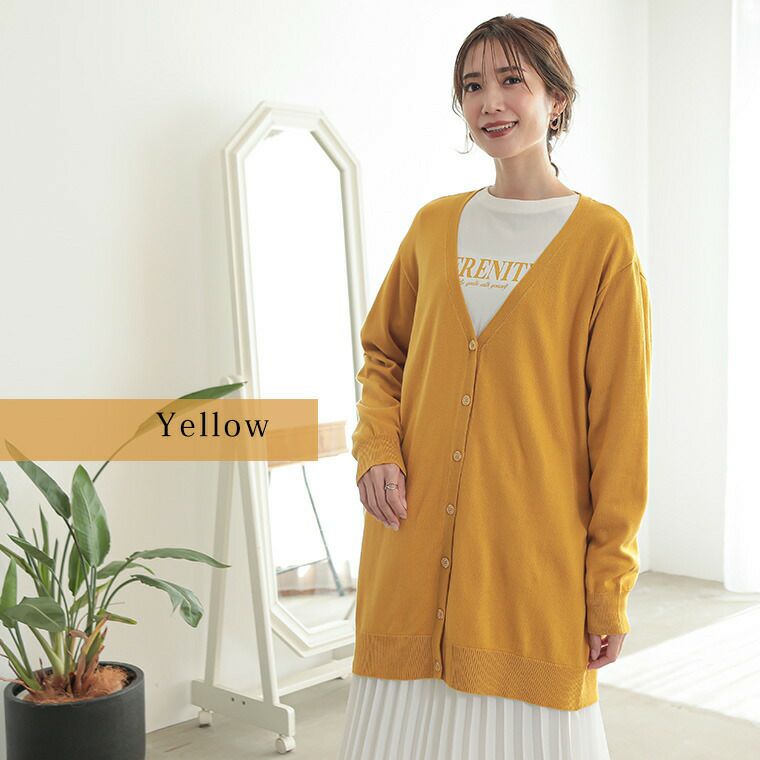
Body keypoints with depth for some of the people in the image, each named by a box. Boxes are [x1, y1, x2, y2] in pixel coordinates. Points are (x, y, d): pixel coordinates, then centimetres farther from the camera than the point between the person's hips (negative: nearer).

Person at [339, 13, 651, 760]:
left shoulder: (601, 237, -4)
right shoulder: (435, 226, 9)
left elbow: (619, 424, -5)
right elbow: (381, 353, 19)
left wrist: (610, 584, -6)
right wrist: (376, 449, -1)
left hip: (535, 558, -3)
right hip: (412, 543, 4)